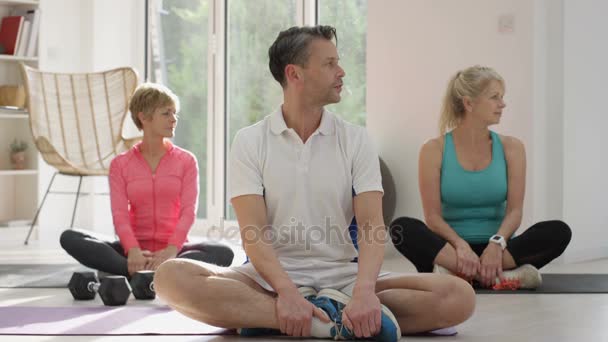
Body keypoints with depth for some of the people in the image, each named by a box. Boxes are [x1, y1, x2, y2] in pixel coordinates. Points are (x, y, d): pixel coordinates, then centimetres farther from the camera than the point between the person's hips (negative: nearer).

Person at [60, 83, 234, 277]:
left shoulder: (186, 161, 7)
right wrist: (133, 251, -26)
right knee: (69, 238, -22)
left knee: (224, 253, -30)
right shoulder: (120, 164, 7)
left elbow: (188, 210, -6)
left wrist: (172, 250, -25)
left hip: (172, 249, 0)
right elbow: (119, 214, -6)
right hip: (135, 249, 1)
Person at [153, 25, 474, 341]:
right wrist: (287, 291, -29)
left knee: (458, 295, -22)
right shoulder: (249, 141, 1)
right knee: (172, 276, -31)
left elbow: (372, 225, -6)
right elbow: (254, 233, -9)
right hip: (270, 278, -1)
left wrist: (364, 290, -27)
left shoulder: (355, 139, 5)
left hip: (341, 275, 1)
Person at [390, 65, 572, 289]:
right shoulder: (434, 150, 0)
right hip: (451, 248, -2)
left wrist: (497, 243, -24)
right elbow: (433, 216, -7)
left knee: (558, 232, -24)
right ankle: (507, 276, -37)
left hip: (495, 249, 2)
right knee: (402, 227, -31)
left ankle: (455, 272, -32)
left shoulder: (511, 148, 5)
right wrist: (460, 245, -26)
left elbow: (514, 210, -4)